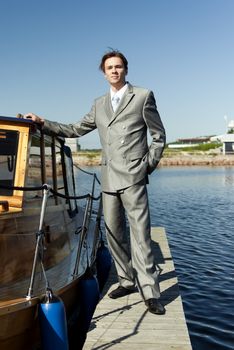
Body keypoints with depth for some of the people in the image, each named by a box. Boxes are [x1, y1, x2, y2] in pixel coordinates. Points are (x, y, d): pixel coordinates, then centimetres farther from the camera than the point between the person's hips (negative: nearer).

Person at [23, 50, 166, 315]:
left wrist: (148, 166, -1)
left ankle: (150, 293, -3)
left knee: (140, 234, -9)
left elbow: (159, 136, 5)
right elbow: (75, 130, 19)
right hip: (109, 179, 6)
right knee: (113, 234, 9)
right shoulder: (99, 104, 18)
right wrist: (42, 123, 13)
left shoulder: (143, 96, 4)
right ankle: (127, 281, 23)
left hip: (133, 177, -5)